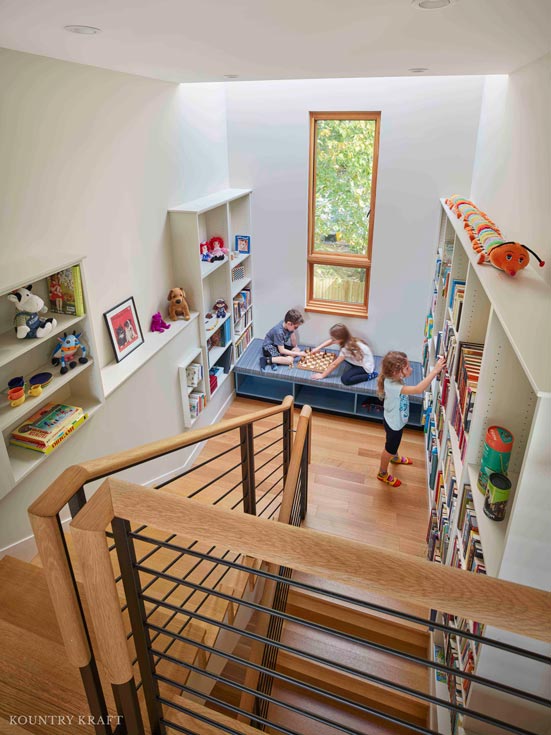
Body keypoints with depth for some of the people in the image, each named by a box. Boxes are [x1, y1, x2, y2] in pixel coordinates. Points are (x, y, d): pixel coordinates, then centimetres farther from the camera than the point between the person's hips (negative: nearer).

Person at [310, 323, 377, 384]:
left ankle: (369, 375, -10)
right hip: (361, 360, 9)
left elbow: (334, 364, -24)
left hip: (366, 366, -9)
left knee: (345, 379, -21)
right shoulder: (347, 339, -9)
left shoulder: (347, 348, -31)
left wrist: (322, 375, -16)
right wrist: (318, 348, 6)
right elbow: (330, 341, 9)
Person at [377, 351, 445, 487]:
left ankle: (395, 458, 67)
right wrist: (435, 370, -52)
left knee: (395, 442, 37)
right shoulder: (393, 387, -45)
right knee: (389, 448, 18)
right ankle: (382, 474, 43)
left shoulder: (393, 379, -18)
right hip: (393, 424, -8)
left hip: (395, 420, 8)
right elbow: (418, 389, -53)